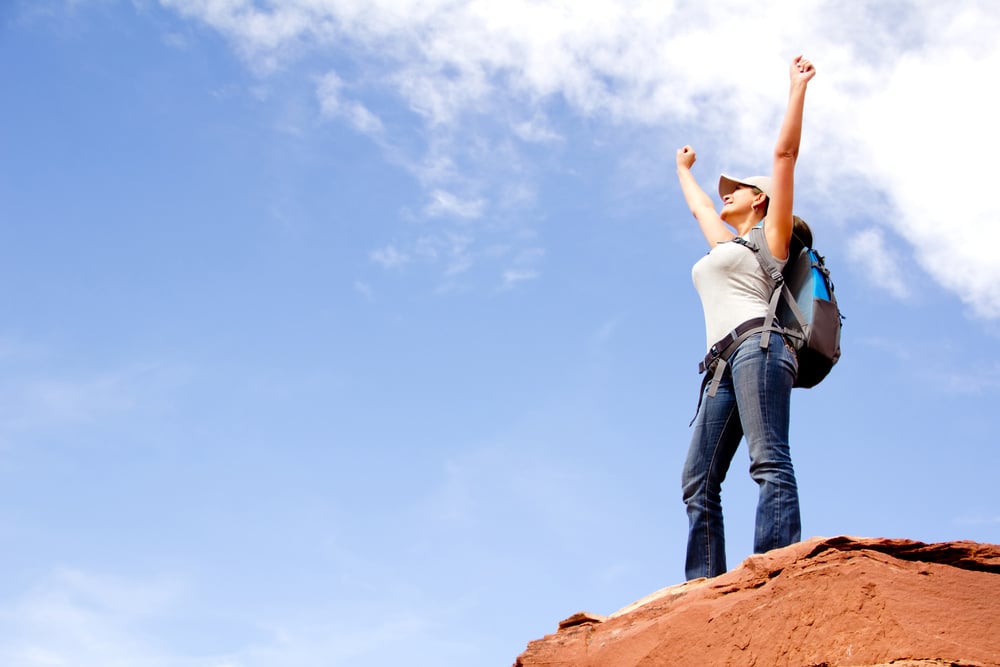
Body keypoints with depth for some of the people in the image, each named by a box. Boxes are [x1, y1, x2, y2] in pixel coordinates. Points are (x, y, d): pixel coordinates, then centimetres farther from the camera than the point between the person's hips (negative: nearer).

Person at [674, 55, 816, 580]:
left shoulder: (770, 236, 16)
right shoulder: (722, 245, 34)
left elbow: (785, 153, 10)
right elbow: (697, 205, 53)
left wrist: (797, 88, 10)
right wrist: (683, 169, 69)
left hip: (759, 344, -7)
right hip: (723, 363, 7)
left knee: (769, 461, -24)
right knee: (699, 480, -8)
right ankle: (705, 586, -16)